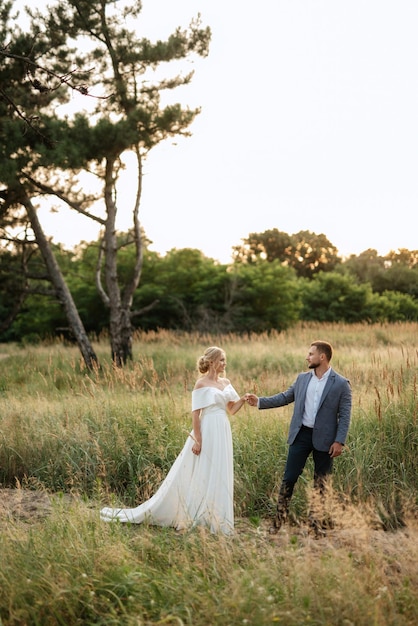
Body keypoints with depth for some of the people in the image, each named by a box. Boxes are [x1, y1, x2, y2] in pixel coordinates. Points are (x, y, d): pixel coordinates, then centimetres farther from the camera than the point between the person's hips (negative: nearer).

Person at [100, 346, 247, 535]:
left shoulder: (225, 383, 12)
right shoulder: (201, 383, -8)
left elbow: (231, 409, 13)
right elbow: (196, 413, -11)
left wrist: (243, 399, -6)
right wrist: (197, 440, -16)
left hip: (222, 433, 7)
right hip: (207, 433, -7)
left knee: (219, 477, 9)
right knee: (200, 476, -2)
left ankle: (214, 519, 18)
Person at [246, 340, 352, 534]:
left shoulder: (341, 384, -7)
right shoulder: (302, 378, 7)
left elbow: (345, 415, -8)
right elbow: (285, 397, 14)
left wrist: (339, 441, -15)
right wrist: (259, 401, 5)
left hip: (324, 439, -3)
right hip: (301, 435, 3)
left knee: (321, 482, 8)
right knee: (289, 477, 2)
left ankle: (316, 523, 20)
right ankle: (279, 520, 10)